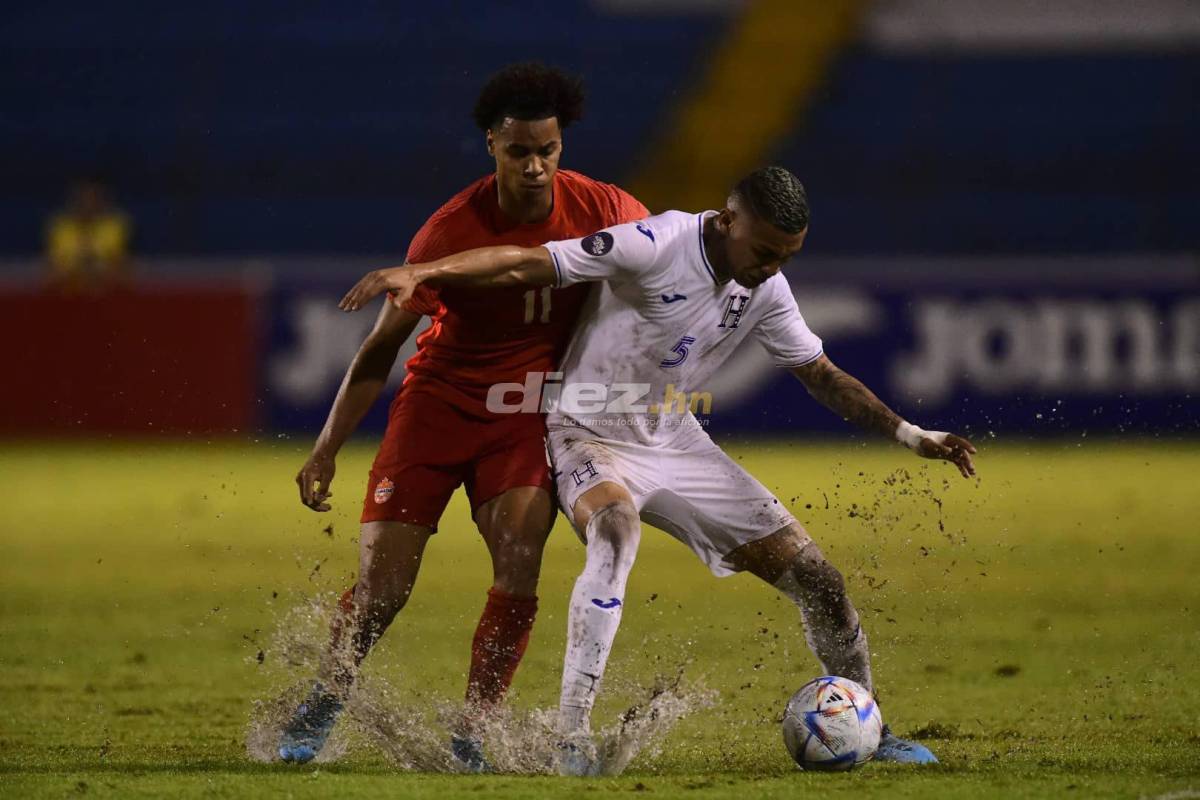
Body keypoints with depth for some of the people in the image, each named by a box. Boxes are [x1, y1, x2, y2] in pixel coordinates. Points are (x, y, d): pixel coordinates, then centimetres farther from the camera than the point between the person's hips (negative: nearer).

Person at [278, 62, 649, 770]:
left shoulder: (601, 211, -13)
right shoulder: (449, 232, -18)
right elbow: (382, 347, -10)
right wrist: (327, 449, -12)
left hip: (529, 412, 1)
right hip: (439, 400, -1)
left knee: (519, 560, -21)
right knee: (382, 585, -7)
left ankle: (471, 735, -9)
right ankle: (320, 710, 20)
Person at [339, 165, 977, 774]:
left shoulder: (766, 291, -4)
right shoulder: (657, 245, -24)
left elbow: (822, 375, 11)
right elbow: (528, 264, -26)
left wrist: (907, 434, 5)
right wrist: (417, 272, -36)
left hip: (677, 446, 7)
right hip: (593, 441, -7)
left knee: (816, 579, 1)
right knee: (615, 533, -41)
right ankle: (570, 735, -39)